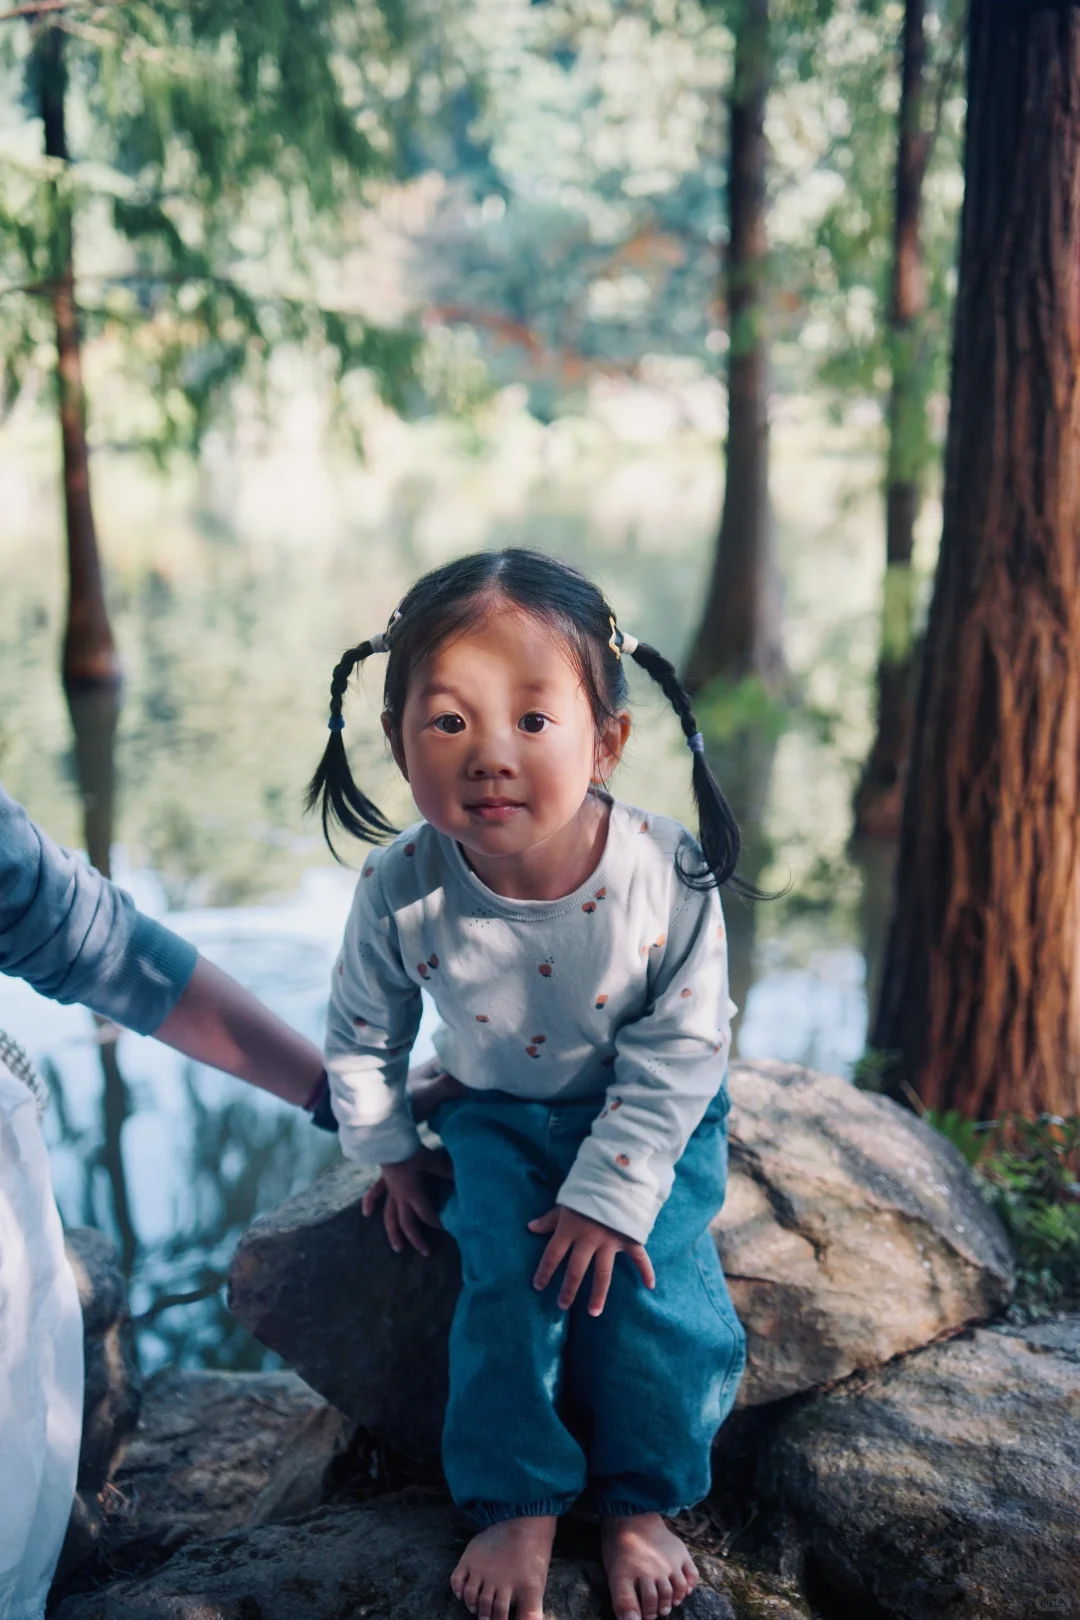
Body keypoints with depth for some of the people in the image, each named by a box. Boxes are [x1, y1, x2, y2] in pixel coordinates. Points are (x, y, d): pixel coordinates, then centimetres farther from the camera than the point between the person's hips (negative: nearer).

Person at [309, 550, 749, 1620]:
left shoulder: (670, 877, -29)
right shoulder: (401, 887, -24)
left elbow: (677, 1054, -18)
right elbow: (362, 1034, -3)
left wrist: (610, 1195, -20)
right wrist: (386, 1151, 4)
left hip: (652, 1121, -1)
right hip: (497, 1117, 1)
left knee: (648, 1284, -17)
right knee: (506, 1280, -17)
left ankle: (640, 1503, 7)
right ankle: (519, 1509, 3)